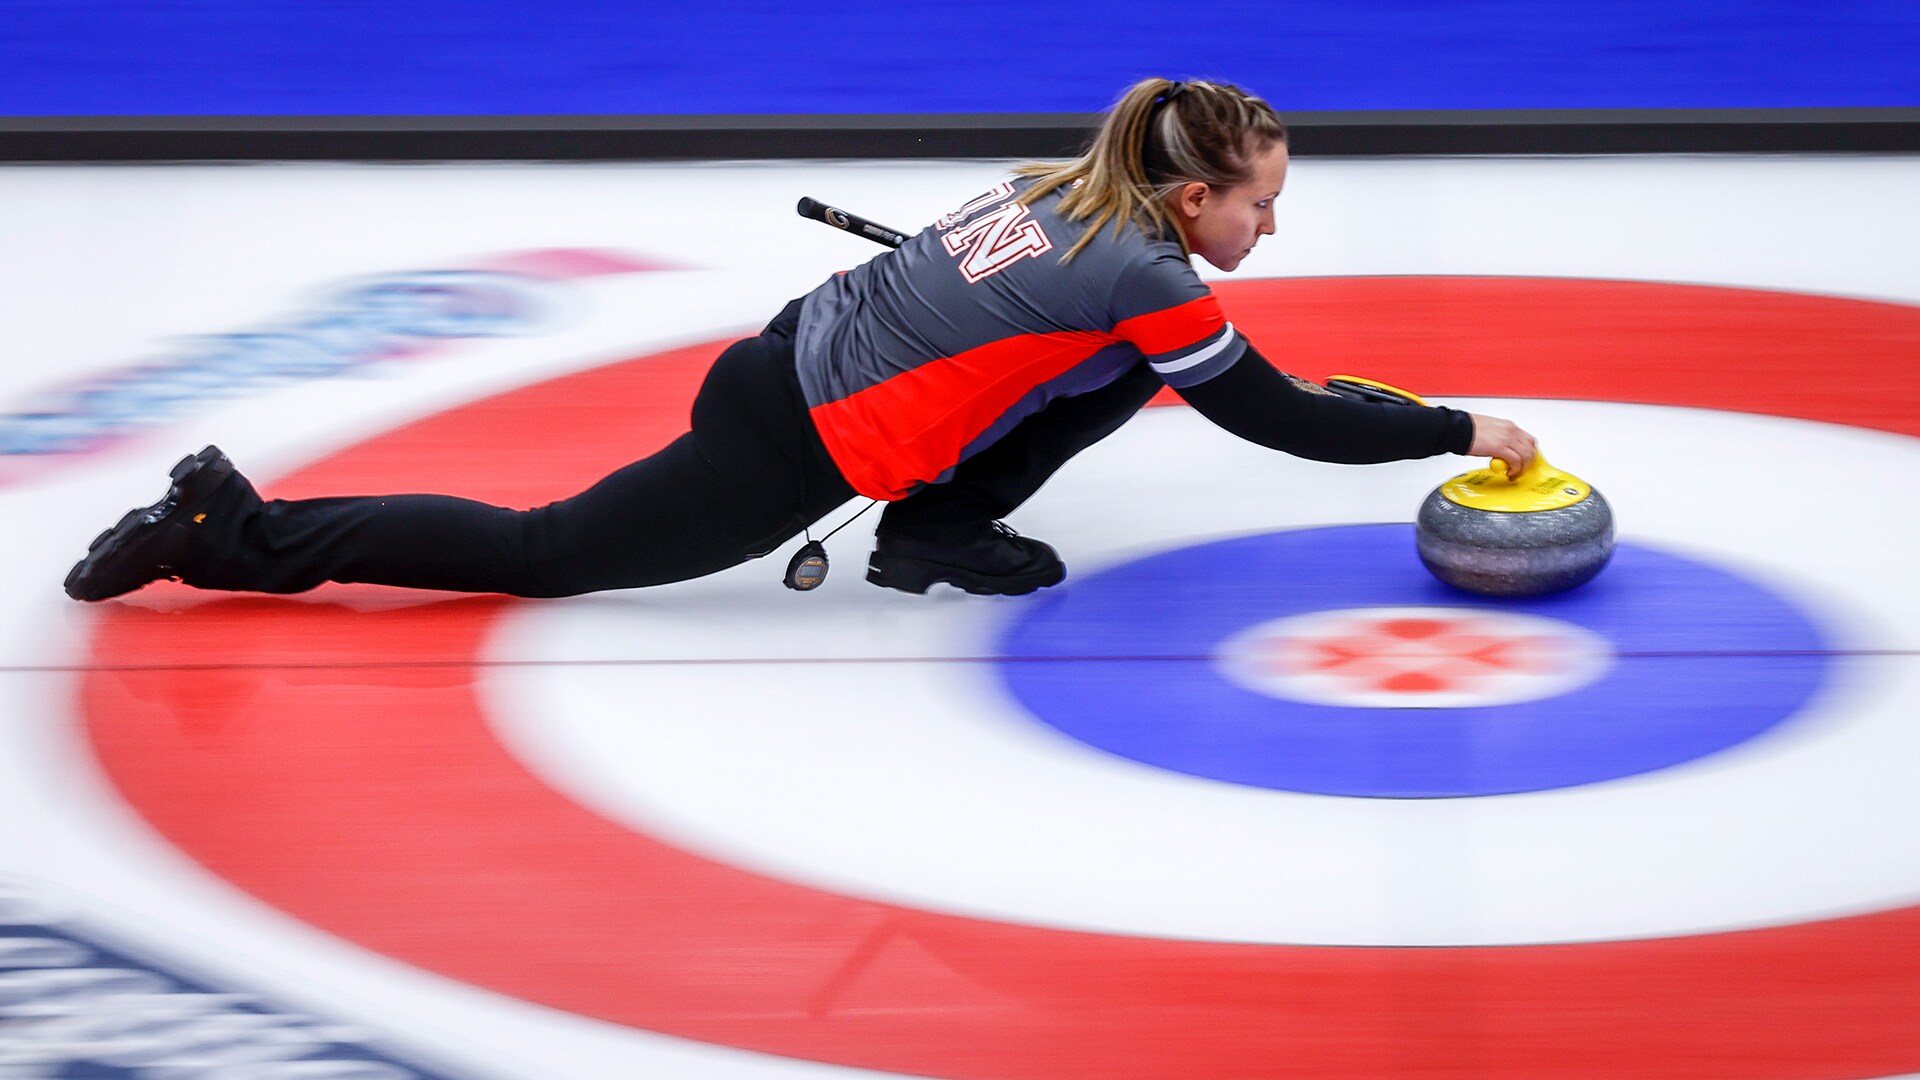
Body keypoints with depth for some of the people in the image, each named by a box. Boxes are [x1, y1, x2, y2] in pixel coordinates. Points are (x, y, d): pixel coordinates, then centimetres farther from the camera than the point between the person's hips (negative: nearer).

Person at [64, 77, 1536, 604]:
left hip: (798, 351, 9)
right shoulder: (1143, 273, -16)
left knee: (1125, 370, 11)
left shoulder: (1070, 189, 9)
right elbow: (1283, 423, -11)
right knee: (547, 554, 3)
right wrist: (1458, 431, -2)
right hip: (789, 448, -9)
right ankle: (235, 534, 5)